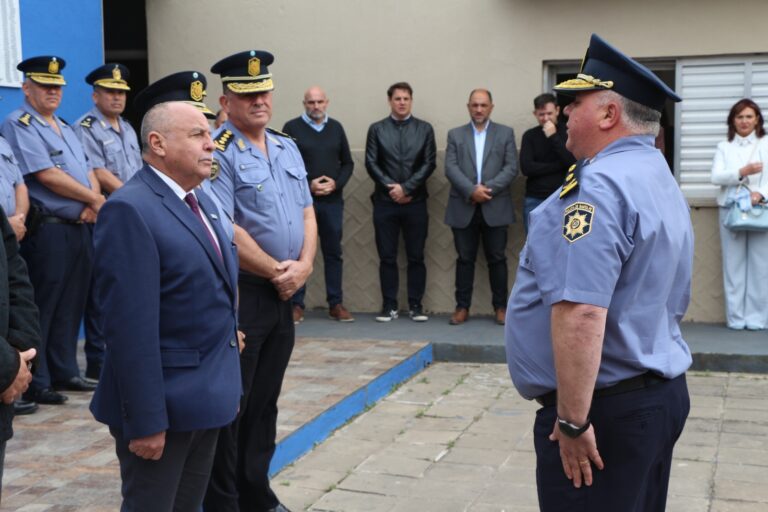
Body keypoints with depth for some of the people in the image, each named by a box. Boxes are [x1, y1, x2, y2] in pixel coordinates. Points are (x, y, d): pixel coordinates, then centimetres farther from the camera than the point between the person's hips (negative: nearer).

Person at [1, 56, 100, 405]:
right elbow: (47, 176, -17)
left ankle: (64, 372, 24)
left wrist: (92, 206, -6)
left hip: (79, 228, 8)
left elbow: (88, 172, 15)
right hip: (47, 230, -8)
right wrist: (95, 199, -9)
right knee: (41, 309, -3)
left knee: (71, 306, 13)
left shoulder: (65, 128, 19)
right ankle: (34, 383, 5)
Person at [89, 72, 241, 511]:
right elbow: (131, 326, -22)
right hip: (163, 403, -8)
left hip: (207, 397, 9)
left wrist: (227, 386, 17)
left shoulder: (203, 200, 11)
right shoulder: (130, 209, -18)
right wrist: (144, 419, -23)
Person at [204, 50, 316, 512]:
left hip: (284, 295, 8)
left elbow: (307, 212, 12)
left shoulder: (288, 147, 12)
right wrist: (276, 271, -13)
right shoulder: (218, 153, -13)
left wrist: (303, 265, -5)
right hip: (240, 295, -7)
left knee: (265, 402, 16)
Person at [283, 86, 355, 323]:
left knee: (333, 252, 8)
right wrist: (308, 184, -13)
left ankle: (336, 304, 15)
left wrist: (336, 183, -5)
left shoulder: (336, 127, 11)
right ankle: (296, 304, 8)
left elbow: (348, 163, 13)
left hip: (332, 201, 3)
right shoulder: (292, 128, -1)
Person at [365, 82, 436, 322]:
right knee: (387, 257, 3)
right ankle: (389, 305, 9)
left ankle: (415, 305, 10)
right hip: (385, 202, 0)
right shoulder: (377, 129, 7)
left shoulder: (425, 129, 7)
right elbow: (371, 163, 1)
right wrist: (391, 187, -9)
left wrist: (406, 188, -10)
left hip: (415, 202, 0)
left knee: (416, 257, 3)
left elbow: (429, 164, 0)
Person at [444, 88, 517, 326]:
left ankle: (500, 307, 12)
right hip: (463, 208, 1)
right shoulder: (455, 134, 10)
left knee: (497, 259, 3)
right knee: (465, 259, 5)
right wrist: (471, 190, -15)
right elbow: (451, 168, -1)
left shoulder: (506, 133, 8)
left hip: (495, 207, -1)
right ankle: (462, 307, 11)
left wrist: (488, 188, -14)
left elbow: (511, 168, -1)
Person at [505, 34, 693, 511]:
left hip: (606, 406, -10)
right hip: (664, 393, 10)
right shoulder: (662, 182, 12)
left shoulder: (599, 185, -20)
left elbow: (581, 313, -29)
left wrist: (573, 419, -23)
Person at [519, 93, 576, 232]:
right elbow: (526, 168, -8)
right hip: (535, 200, 1)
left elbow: (573, 162, -12)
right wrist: (560, 165, -10)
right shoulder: (529, 136, 4)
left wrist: (554, 137, -15)